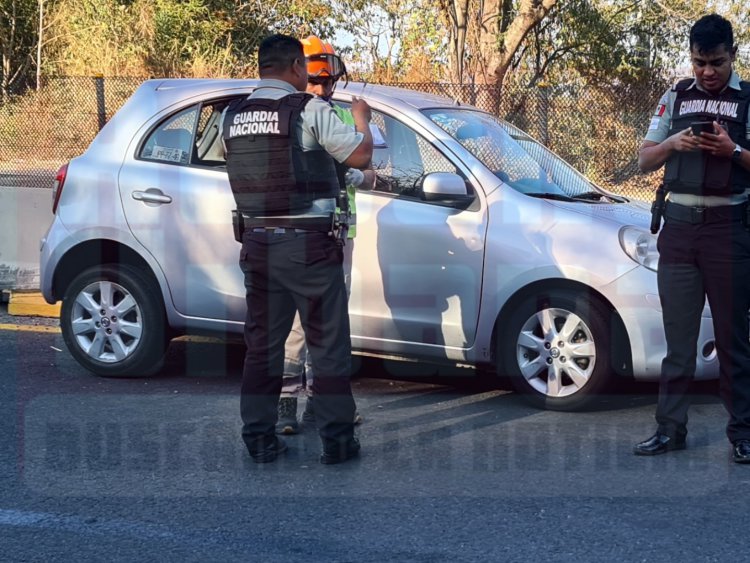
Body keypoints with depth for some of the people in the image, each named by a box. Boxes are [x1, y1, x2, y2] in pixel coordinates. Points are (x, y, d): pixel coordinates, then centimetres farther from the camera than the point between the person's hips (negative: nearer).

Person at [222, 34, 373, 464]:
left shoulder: (234, 116, 7)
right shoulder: (309, 109, -10)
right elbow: (359, 156, -9)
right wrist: (361, 118, 10)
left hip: (257, 245, 5)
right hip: (308, 245, -5)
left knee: (263, 343, 12)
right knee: (329, 344, 4)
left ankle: (260, 438, 16)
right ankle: (337, 439, 8)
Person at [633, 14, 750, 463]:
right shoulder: (676, 97, 11)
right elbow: (645, 160, 12)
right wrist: (673, 144, -7)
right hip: (679, 225, 3)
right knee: (678, 335, 4)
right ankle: (671, 428, 9)